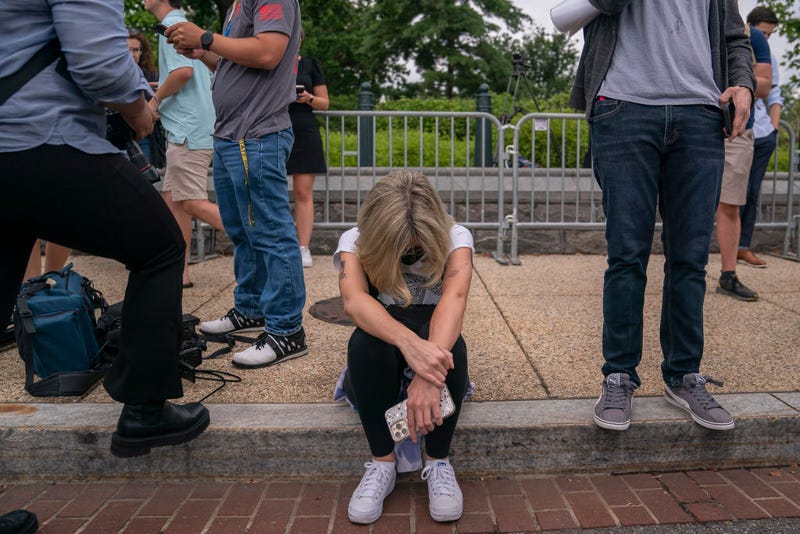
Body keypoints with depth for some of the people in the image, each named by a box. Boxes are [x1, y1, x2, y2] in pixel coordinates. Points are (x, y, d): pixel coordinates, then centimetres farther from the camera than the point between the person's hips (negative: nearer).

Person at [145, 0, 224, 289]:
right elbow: (198, 75, 24)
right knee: (172, 198, 10)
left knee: (192, 203, -10)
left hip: (188, 131, -10)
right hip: (185, 131, 10)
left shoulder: (172, 24, -8)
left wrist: (155, 100, -10)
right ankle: (180, 272, 13)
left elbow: (183, 70, -23)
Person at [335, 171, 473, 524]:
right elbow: (352, 299, -36)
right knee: (364, 341, -35)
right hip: (383, 358, 0)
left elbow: (455, 296, -36)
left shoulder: (455, 238, -16)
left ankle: (438, 462, -19)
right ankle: (382, 463, -21)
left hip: (431, 339, 0)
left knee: (446, 342, -36)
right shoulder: (354, 242, -15)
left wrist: (429, 362, -55)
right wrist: (409, 343, -56)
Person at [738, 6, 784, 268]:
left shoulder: (769, 59, 18)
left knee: (752, 193, 6)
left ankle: (743, 247, 11)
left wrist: (773, 127, 7)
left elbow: (774, 95, 20)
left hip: (764, 136, 6)